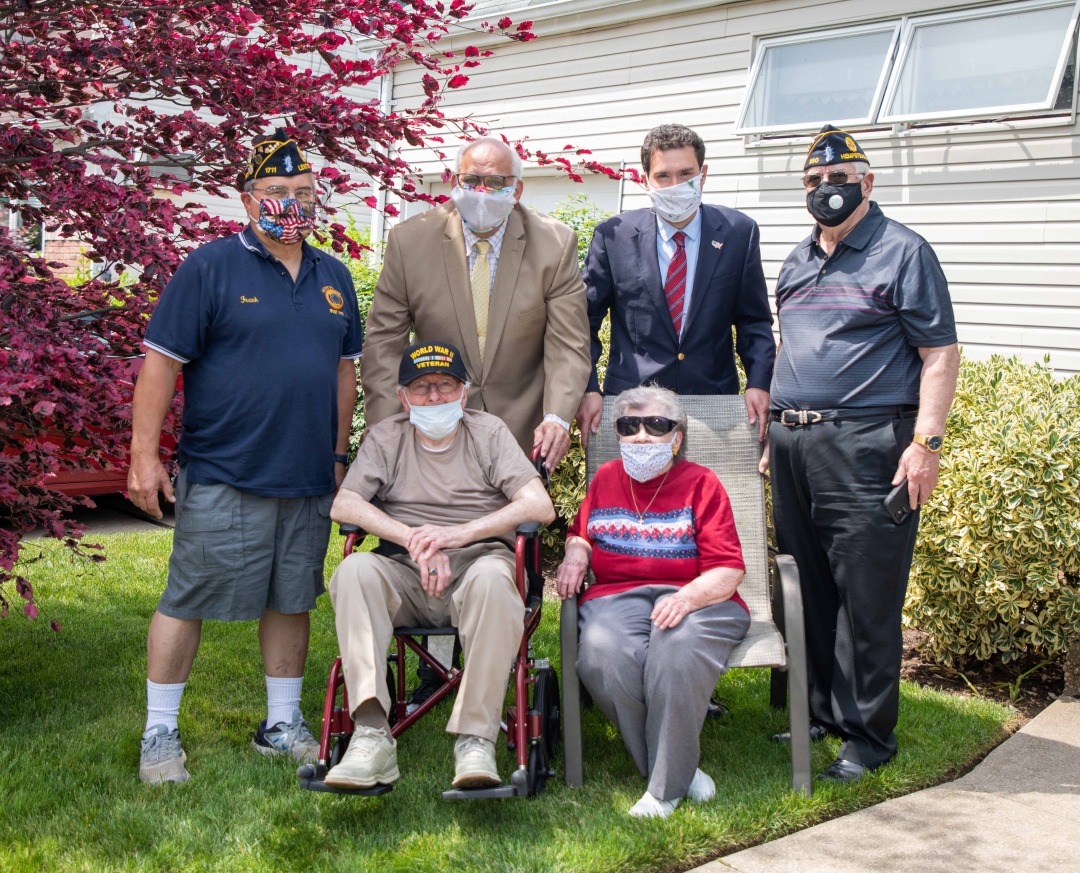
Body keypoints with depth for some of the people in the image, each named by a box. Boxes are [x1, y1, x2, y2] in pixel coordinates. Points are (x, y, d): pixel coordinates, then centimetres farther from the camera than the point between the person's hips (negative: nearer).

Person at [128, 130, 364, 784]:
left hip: (309, 482, 5)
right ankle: (160, 732, 15)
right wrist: (145, 455, -10)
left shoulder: (334, 278, 13)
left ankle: (282, 724, 27)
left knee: (292, 601, 13)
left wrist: (338, 454, 17)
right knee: (188, 601, 1)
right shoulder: (211, 268, -5)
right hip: (224, 478, -5)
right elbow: (161, 362, -6)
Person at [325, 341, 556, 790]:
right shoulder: (385, 437, 15)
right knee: (355, 571, -31)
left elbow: (540, 506, -3)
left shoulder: (488, 431, 11)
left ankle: (475, 741, -36)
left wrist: (459, 533, -15)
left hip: (477, 560, -1)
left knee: (492, 578, -37)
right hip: (405, 575, 2)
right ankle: (371, 736, -38)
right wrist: (415, 541, -15)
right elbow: (343, 505, -1)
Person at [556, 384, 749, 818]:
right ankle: (673, 767, -15)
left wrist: (688, 597, -23)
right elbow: (580, 533, 36)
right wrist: (575, 554, 10)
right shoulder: (605, 479, 20)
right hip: (617, 596, 3)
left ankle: (667, 786, -19)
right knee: (602, 653, -33)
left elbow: (728, 569, -2)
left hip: (694, 599, -3)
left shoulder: (701, 483, 7)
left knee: (677, 649, -38)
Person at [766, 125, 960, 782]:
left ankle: (869, 734, 7)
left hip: (865, 445, -7)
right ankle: (820, 714, 23)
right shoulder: (797, 263, 19)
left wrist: (926, 441, -15)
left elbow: (941, 352, -7)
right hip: (793, 445, 7)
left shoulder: (902, 252, -1)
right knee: (807, 590, 11)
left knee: (866, 596, -4)